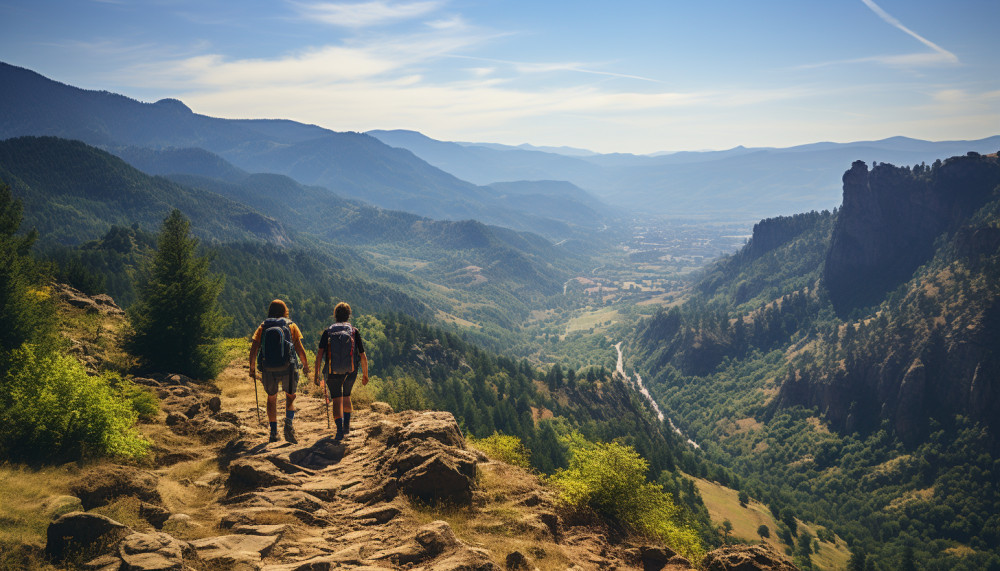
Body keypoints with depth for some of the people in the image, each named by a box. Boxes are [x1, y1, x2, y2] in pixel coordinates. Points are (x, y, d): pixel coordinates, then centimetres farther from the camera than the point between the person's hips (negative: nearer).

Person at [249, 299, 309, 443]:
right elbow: (300, 349, 0)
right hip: (288, 367, -1)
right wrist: (305, 365, 13)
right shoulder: (291, 326, 6)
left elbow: (253, 349, 2)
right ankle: (288, 423, -6)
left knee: (272, 398, 19)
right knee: (290, 396, 18)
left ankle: (273, 432, 17)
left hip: (268, 368, 1)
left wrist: (252, 368, 12)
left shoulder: (263, 327, 9)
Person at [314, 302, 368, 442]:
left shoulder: (328, 331, 2)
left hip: (333, 371, -1)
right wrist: (365, 374, 10)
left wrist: (316, 374, -8)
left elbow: (320, 353, -9)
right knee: (346, 396, 24)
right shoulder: (354, 331, 2)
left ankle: (340, 431, -14)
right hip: (351, 370, 1)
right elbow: (363, 356, 0)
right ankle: (346, 426, 27)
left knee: (337, 400, 2)